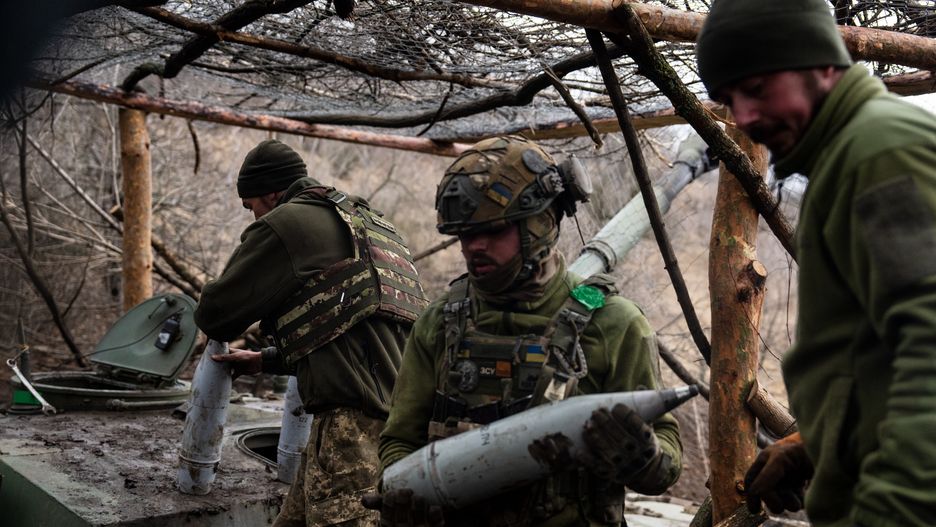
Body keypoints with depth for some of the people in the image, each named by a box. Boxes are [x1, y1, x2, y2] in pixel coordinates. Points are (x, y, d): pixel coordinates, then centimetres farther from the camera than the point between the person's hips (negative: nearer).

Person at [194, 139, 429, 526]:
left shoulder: (285, 222, -2)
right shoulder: (368, 222, 25)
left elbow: (217, 312, 3)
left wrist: (216, 325, 28)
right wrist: (265, 360, 37)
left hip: (355, 421, -10)